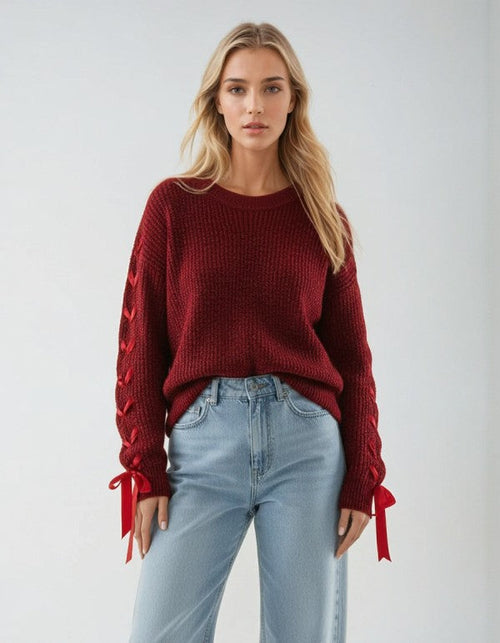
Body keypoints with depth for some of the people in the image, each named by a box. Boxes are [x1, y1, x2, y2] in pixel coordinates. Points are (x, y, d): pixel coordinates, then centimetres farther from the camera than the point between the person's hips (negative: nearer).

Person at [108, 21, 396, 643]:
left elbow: (352, 356, 8)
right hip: (203, 444, -1)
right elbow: (140, 345, 3)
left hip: (308, 443, 1)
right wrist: (144, 472, -3)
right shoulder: (174, 205, 5)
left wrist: (363, 479, 2)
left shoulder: (323, 217, 8)